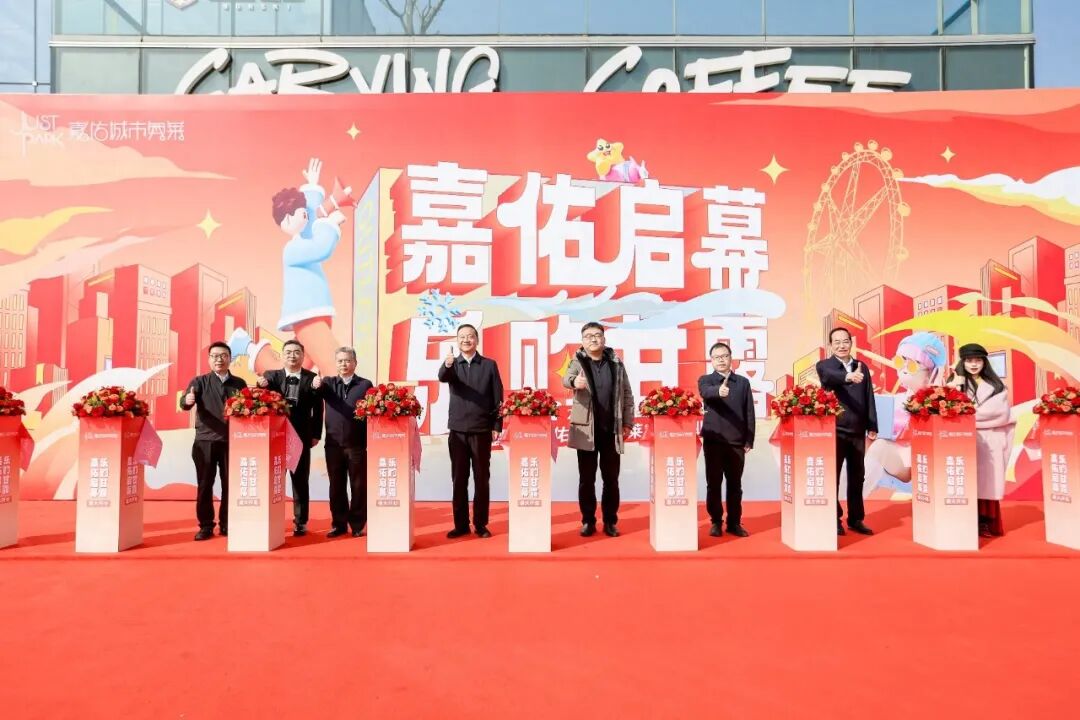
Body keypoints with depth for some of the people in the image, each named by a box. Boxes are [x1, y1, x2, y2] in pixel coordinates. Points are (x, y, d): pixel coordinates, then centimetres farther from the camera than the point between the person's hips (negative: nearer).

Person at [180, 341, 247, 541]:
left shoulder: (239, 384, 9)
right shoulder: (200, 381, 4)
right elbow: (185, 402, -12)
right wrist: (187, 400, -34)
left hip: (232, 441, 1)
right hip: (205, 441, -1)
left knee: (230, 485, 5)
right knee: (204, 485, 4)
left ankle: (227, 525, 17)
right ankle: (206, 526, 13)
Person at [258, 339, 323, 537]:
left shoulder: (312, 378, 0)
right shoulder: (272, 376, 4)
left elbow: (317, 409, 0)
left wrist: (316, 434, -6)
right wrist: (262, 385, -35)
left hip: (301, 437, -1)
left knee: (300, 481, 6)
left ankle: (300, 523, 14)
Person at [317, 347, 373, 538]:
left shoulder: (365, 385, 3)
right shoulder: (329, 382, 10)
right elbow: (321, 387, -12)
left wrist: (371, 441, -6)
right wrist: (317, 384, -36)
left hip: (357, 444, -2)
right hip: (333, 444, 2)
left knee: (358, 486, 4)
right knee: (336, 487, 9)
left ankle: (357, 525, 15)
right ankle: (339, 524, 20)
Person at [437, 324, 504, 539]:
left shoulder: (489, 365, 3)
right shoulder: (452, 364, 5)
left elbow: (498, 397, 2)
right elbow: (442, 377, -18)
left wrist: (497, 426, -3)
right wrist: (447, 365, -41)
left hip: (482, 430, -1)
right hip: (457, 430, 1)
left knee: (481, 479, 5)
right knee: (459, 479, 6)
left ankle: (480, 524, 14)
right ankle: (461, 524, 14)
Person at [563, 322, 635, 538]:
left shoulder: (616, 363, 5)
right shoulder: (578, 362, 0)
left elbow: (626, 395, 8)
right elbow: (566, 378, -22)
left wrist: (628, 423, 3)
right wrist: (574, 381, -46)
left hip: (611, 430, 1)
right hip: (586, 429, -1)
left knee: (611, 478, 7)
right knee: (586, 478, 5)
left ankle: (610, 521, 18)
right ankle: (588, 521, 16)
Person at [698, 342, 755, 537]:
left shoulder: (743, 382, 9)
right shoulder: (705, 380, 4)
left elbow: (749, 413, 7)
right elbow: (706, 392, -21)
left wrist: (749, 440, 0)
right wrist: (719, 390, -44)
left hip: (737, 441, 2)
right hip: (713, 440, -1)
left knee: (735, 484, 7)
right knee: (713, 483, 3)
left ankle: (734, 523, 16)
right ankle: (716, 522, 13)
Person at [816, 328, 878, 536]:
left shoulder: (862, 367, 11)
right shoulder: (824, 365, -2)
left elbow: (869, 398, 9)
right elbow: (831, 376, -27)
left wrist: (872, 427, 3)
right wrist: (848, 377, -47)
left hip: (857, 431, 4)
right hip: (834, 430, -4)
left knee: (857, 477, 11)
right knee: (832, 476, 2)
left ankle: (856, 519, 21)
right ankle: (834, 519, 11)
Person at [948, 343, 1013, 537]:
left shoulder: (995, 385, 11)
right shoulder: (957, 383, 8)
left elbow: (1001, 411, 0)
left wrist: (972, 414, -8)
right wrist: (951, 389, -19)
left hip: (990, 441, 1)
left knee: (988, 482, 1)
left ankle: (986, 524, 7)